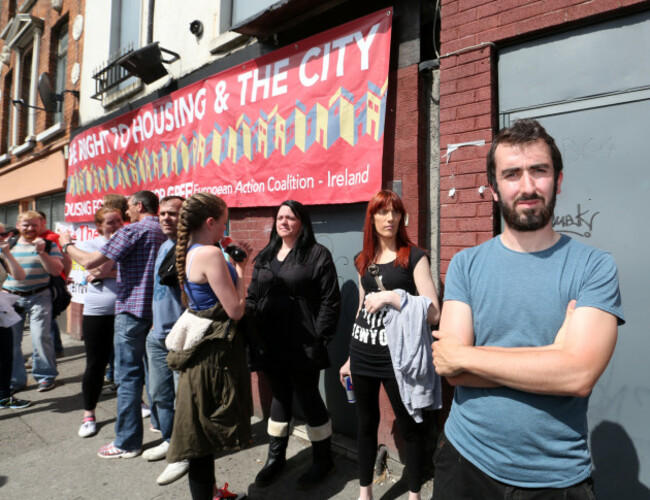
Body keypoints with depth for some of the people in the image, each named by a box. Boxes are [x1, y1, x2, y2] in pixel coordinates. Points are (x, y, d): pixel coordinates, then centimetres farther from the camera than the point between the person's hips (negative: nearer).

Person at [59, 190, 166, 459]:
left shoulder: (132, 230, -12)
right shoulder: (163, 231, 10)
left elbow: (89, 261, -14)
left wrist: (67, 244, 5)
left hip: (132, 309, -7)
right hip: (156, 309, 7)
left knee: (129, 375, 0)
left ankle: (127, 442, 9)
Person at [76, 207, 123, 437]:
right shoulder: (90, 245, 2)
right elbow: (99, 270, -14)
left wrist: (107, 274, -15)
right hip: (98, 314, -2)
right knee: (96, 364, 4)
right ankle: (88, 414, 20)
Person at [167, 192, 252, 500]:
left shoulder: (189, 252, 8)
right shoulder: (211, 254, -21)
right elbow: (235, 310, -20)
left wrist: (235, 265, 9)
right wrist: (240, 269, -8)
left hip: (201, 347, 10)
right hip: (215, 351, -10)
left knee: (202, 426, 21)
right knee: (206, 426, 5)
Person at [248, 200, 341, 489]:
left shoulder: (318, 254, -6)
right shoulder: (264, 257, 12)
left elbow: (330, 301, -10)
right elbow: (252, 298, 13)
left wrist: (320, 338, -14)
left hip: (303, 344, -5)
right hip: (271, 343, 5)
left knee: (308, 399, 6)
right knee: (279, 398, 18)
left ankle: (323, 460, 28)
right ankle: (275, 457, 35)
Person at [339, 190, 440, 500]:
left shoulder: (414, 257, -6)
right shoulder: (363, 260, 9)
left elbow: (433, 313, -12)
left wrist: (392, 297, -22)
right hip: (363, 356, 5)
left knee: (409, 427, 6)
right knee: (365, 423, 15)